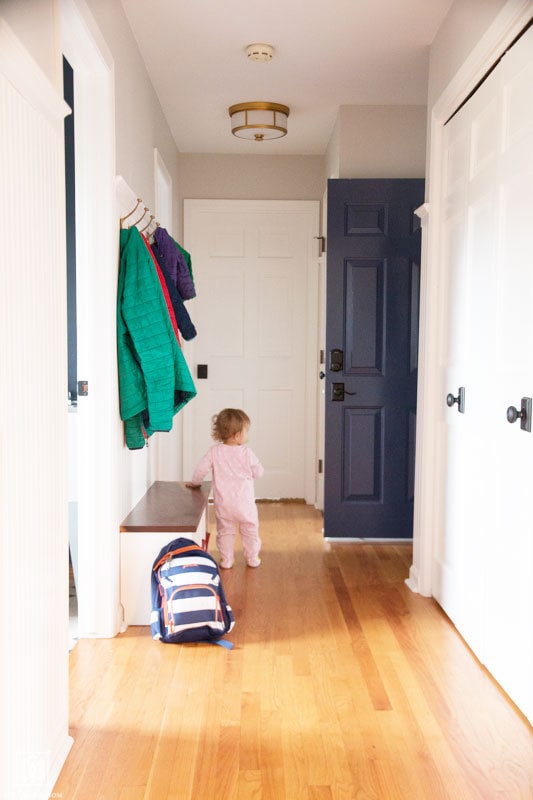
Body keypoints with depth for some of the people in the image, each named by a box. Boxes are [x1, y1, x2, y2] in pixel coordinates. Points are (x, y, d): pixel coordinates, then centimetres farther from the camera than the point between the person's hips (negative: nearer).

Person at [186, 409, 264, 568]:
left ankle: (226, 560, 20)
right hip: (244, 502, -1)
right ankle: (252, 558, 24)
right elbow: (258, 472, -6)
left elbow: (201, 468, -7)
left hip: (223, 503, 2)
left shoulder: (215, 451, -8)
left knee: (225, 531, 17)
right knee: (250, 531, 17)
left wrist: (195, 483, 11)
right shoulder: (247, 453, -12)